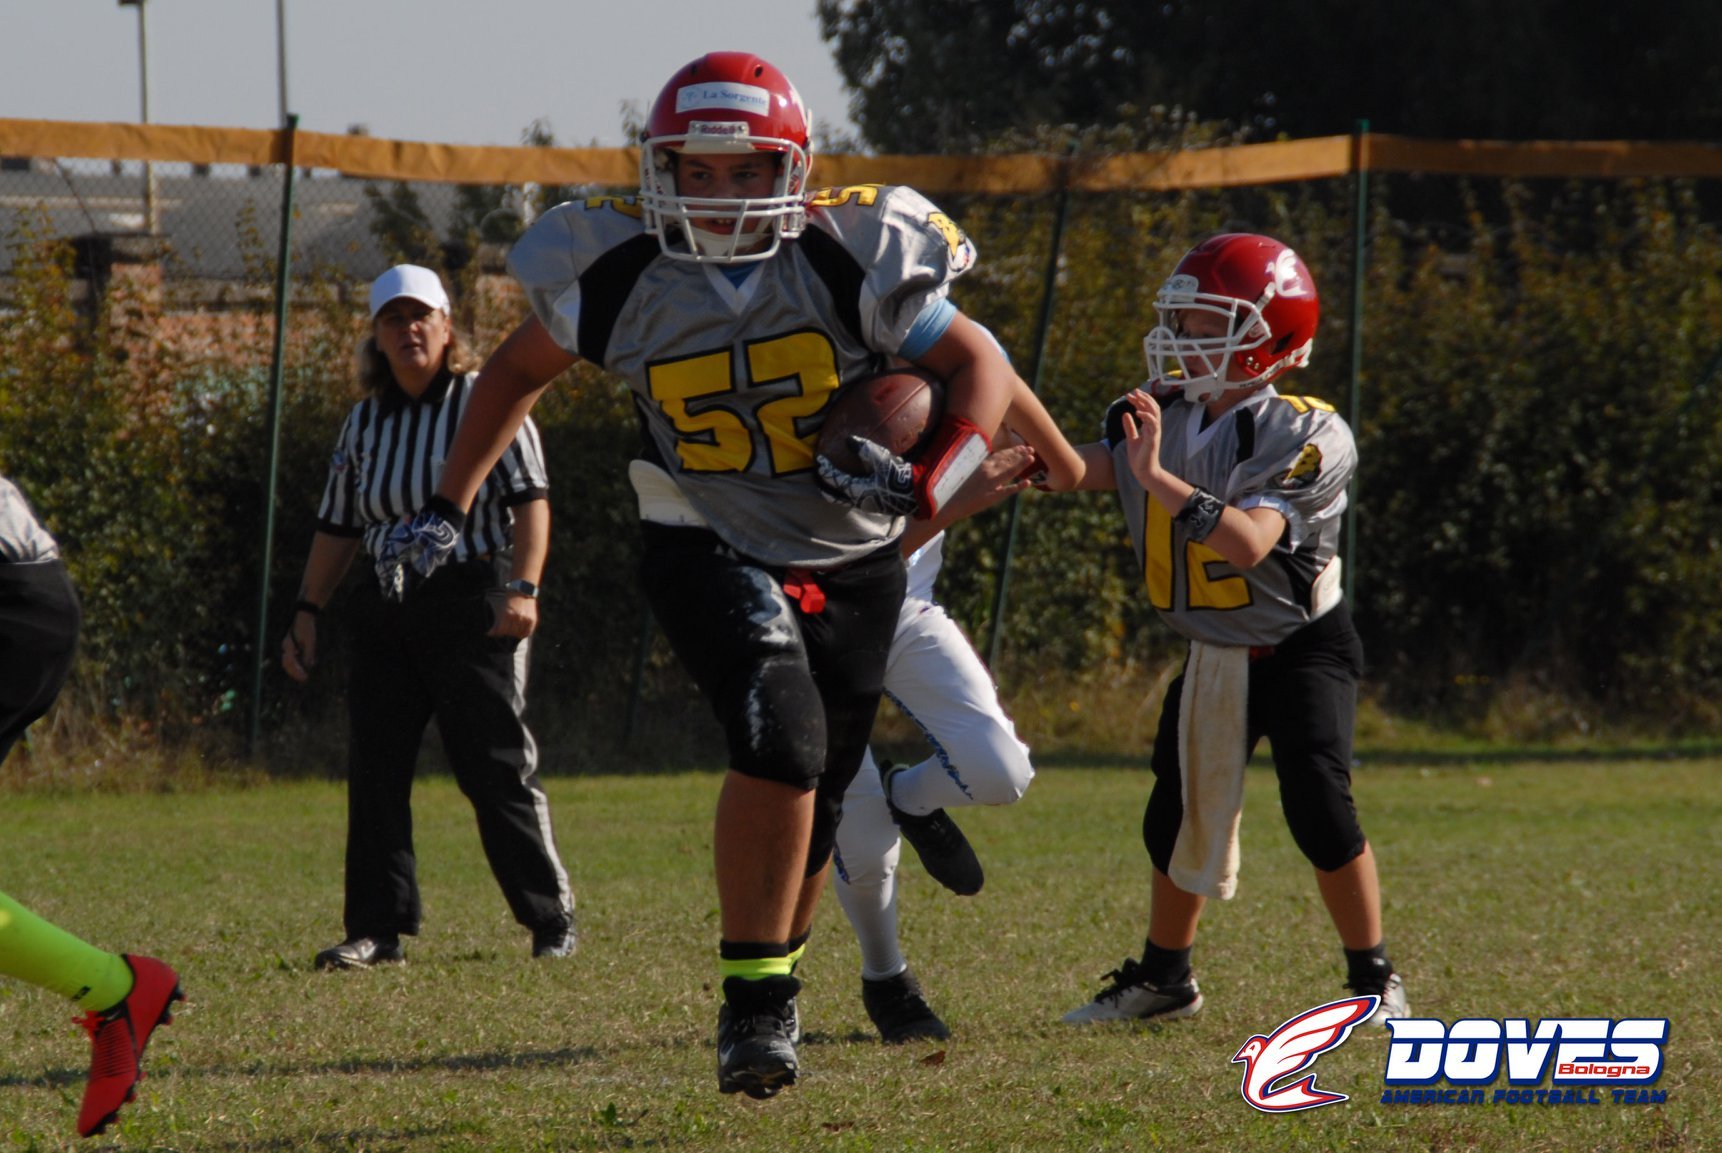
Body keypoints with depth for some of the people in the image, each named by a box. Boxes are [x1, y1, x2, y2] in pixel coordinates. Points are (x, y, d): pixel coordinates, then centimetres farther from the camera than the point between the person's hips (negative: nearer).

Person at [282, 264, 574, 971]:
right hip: (386, 610, 5)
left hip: (473, 604, -5)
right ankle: (377, 928, 7)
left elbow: (529, 499, -9)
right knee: (374, 772, 2)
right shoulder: (365, 423, 14)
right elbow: (338, 527, 19)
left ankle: (551, 919, 5)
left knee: (497, 772, -5)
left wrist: (524, 588, -20)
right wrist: (307, 612, 13)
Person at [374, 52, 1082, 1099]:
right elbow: (518, 373, 8)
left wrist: (930, 481, -23)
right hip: (710, 551, -2)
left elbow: (975, 363, -6)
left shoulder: (854, 258, -14)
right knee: (782, 740, -26)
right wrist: (449, 508, 7)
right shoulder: (616, 275, -10)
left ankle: (772, 983, 34)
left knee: (812, 805, 11)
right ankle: (755, 996, -15)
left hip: (850, 566, 2)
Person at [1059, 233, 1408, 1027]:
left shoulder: (1304, 438, -23)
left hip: (1303, 647, -6)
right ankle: (1162, 978, 31)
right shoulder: (1163, 417, -3)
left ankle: (1374, 981, -5)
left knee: (1317, 804, -20)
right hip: (1213, 655, 6)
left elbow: (1247, 544, -36)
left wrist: (1158, 478, -42)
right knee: (1178, 818, 10)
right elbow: (1084, 469, -16)